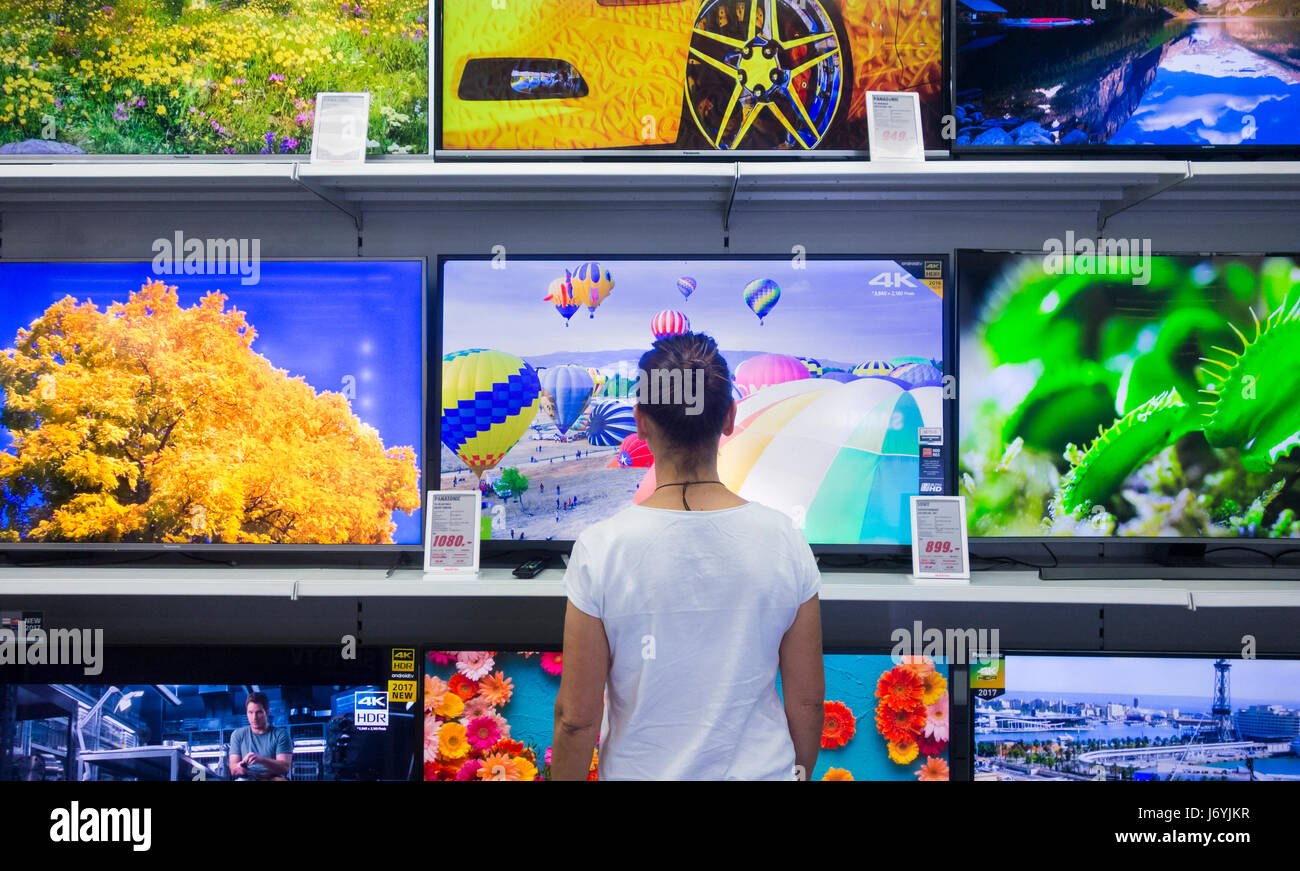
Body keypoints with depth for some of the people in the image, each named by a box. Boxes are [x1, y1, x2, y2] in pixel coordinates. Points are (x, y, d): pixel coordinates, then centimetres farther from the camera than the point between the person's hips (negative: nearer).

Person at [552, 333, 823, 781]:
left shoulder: (600, 548, -19)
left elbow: (576, 717, -13)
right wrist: (798, 772, 13)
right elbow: (807, 700, -4)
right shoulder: (785, 541, -13)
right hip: (761, 769, 2)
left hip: (643, 770, -1)